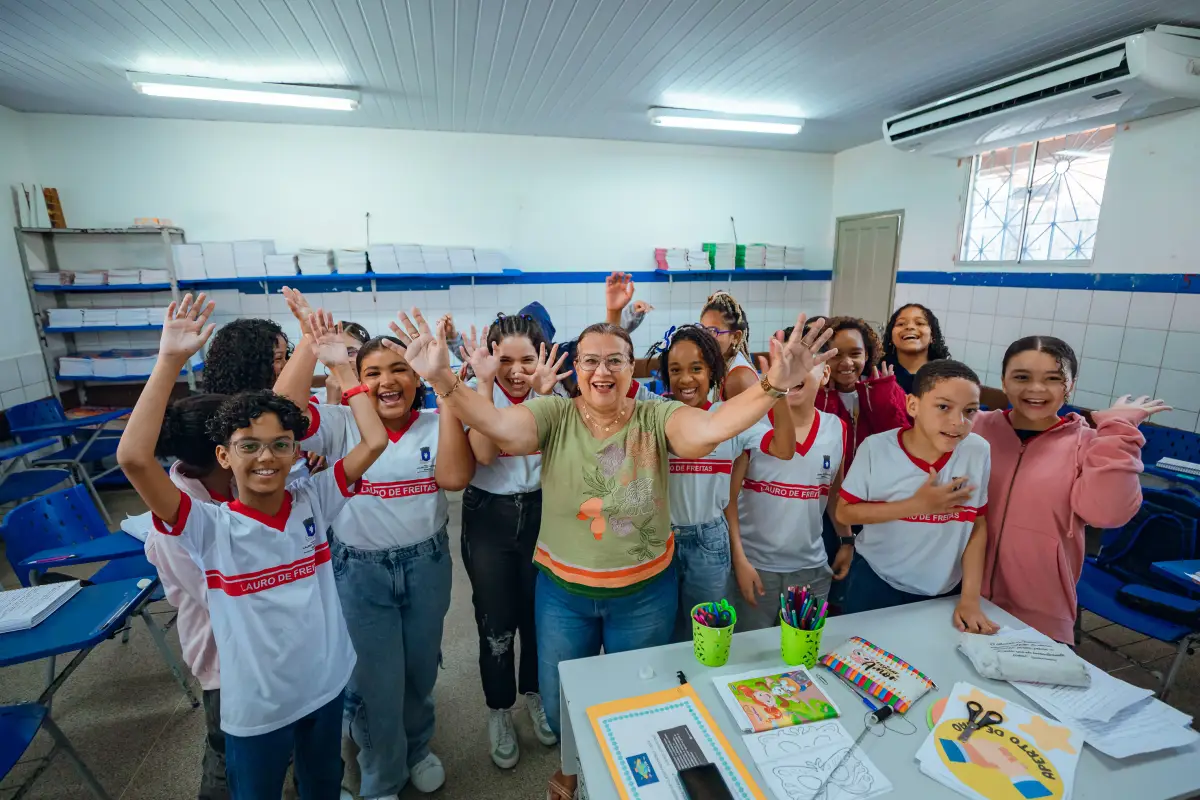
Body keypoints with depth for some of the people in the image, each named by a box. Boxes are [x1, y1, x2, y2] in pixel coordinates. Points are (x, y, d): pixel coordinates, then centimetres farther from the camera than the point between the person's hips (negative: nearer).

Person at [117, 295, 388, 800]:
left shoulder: (314, 500, -10)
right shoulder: (210, 527, -18)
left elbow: (375, 441, -17)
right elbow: (133, 457, -32)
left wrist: (342, 366, -14)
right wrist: (170, 361, -31)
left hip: (327, 686, 3)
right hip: (255, 707, -2)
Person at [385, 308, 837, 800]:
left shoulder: (655, 418, -13)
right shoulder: (554, 415, -12)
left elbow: (710, 429, -29)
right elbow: (498, 426, -28)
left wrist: (772, 386, -45)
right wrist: (442, 381, -44)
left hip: (646, 592, 0)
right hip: (563, 591, 1)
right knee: (559, 704, 22)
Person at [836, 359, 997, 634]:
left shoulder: (978, 452, -13)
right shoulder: (876, 448, -19)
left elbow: (978, 525, -5)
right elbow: (844, 513, -15)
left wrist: (970, 599, -6)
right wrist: (916, 504, -23)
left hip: (944, 590, 2)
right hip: (875, 583, -1)